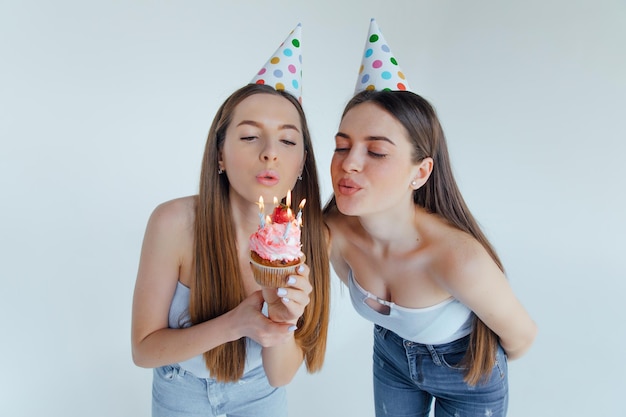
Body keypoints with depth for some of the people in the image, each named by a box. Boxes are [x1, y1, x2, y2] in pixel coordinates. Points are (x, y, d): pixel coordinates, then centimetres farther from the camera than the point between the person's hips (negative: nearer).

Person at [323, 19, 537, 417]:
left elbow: (521, 334, -19)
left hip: (467, 375, -3)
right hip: (392, 358, 4)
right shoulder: (335, 233, -26)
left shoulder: (458, 259, -40)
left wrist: (482, 368, 2)